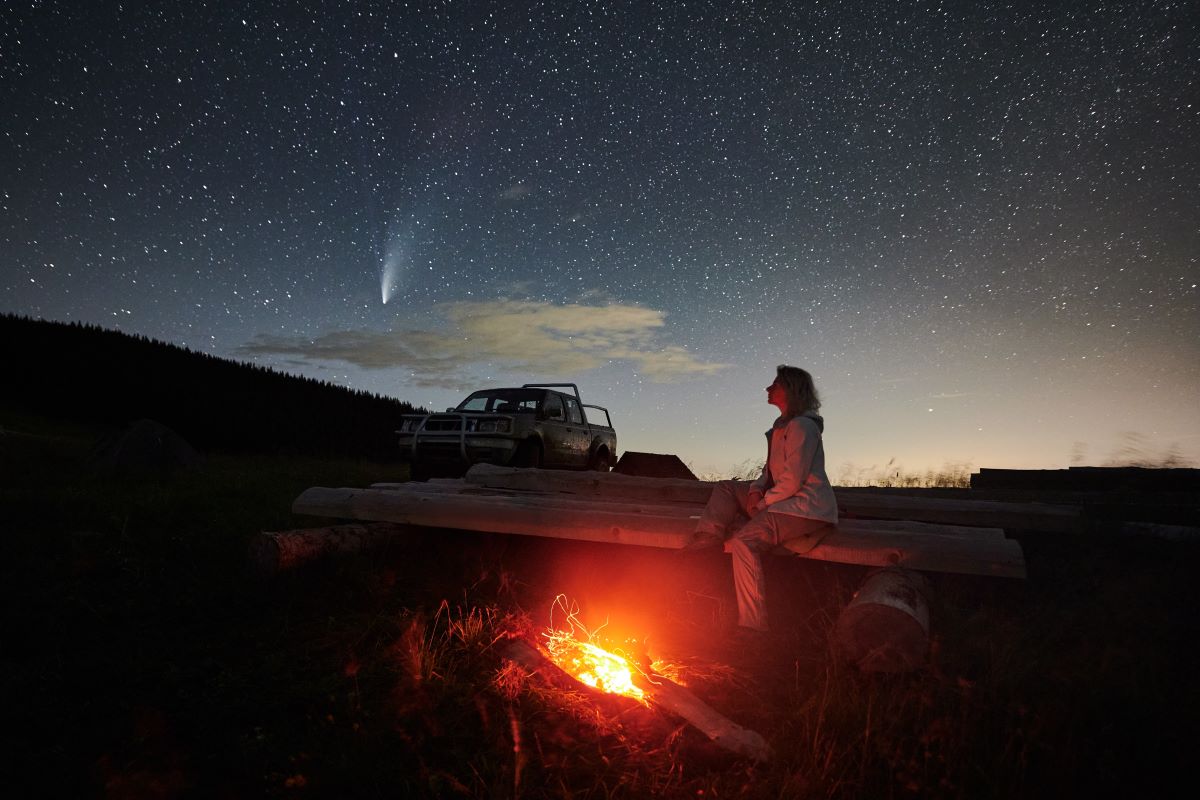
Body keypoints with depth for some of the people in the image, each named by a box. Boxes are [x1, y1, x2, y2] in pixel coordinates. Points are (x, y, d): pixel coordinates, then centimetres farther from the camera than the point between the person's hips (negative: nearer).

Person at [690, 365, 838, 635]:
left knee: (744, 541, -28)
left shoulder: (801, 426, -16)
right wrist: (756, 491, 1)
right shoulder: (783, 426, 16)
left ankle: (752, 625, -26)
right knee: (725, 489, 11)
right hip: (785, 499, 11)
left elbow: (792, 481, -21)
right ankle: (706, 541, -10)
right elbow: (771, 470, 20)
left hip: (806, 508, -11)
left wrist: (762, 502, -11)